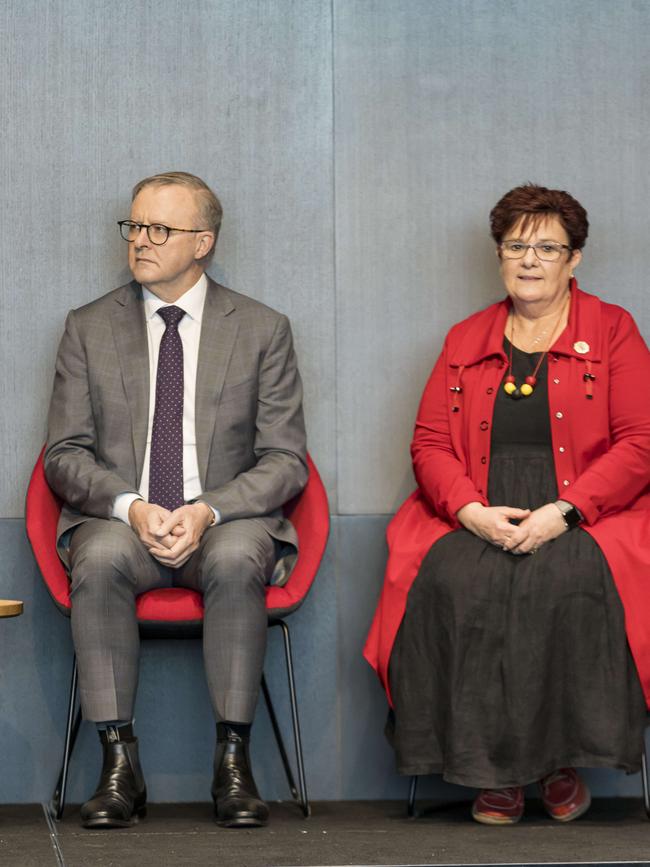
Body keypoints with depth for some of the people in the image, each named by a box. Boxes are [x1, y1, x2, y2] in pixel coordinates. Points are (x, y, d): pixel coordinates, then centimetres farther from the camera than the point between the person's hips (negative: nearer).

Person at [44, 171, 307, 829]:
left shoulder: (262, 330, 6)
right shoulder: (89, 329, 9)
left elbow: (285, 460, 2)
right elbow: (64, 454, 6)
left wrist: (209, 511, -16)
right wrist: (129, 506, -15)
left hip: (228, 523, -1)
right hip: (118, 521, 1)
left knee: (235, 558, -36)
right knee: (100, 558, -34)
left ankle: (233, 761, -29)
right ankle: (118, 764, -28)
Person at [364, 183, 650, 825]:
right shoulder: (465, 339, 20)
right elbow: (429, 441, 12)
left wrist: (563, 510, -14)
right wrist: (471, 511, -9)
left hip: (583, 517, -2)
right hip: (475, 518, 3)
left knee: (568, 578, -36)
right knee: (448, 579, -31)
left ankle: (564, 760, -20)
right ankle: (491, 770, -24)